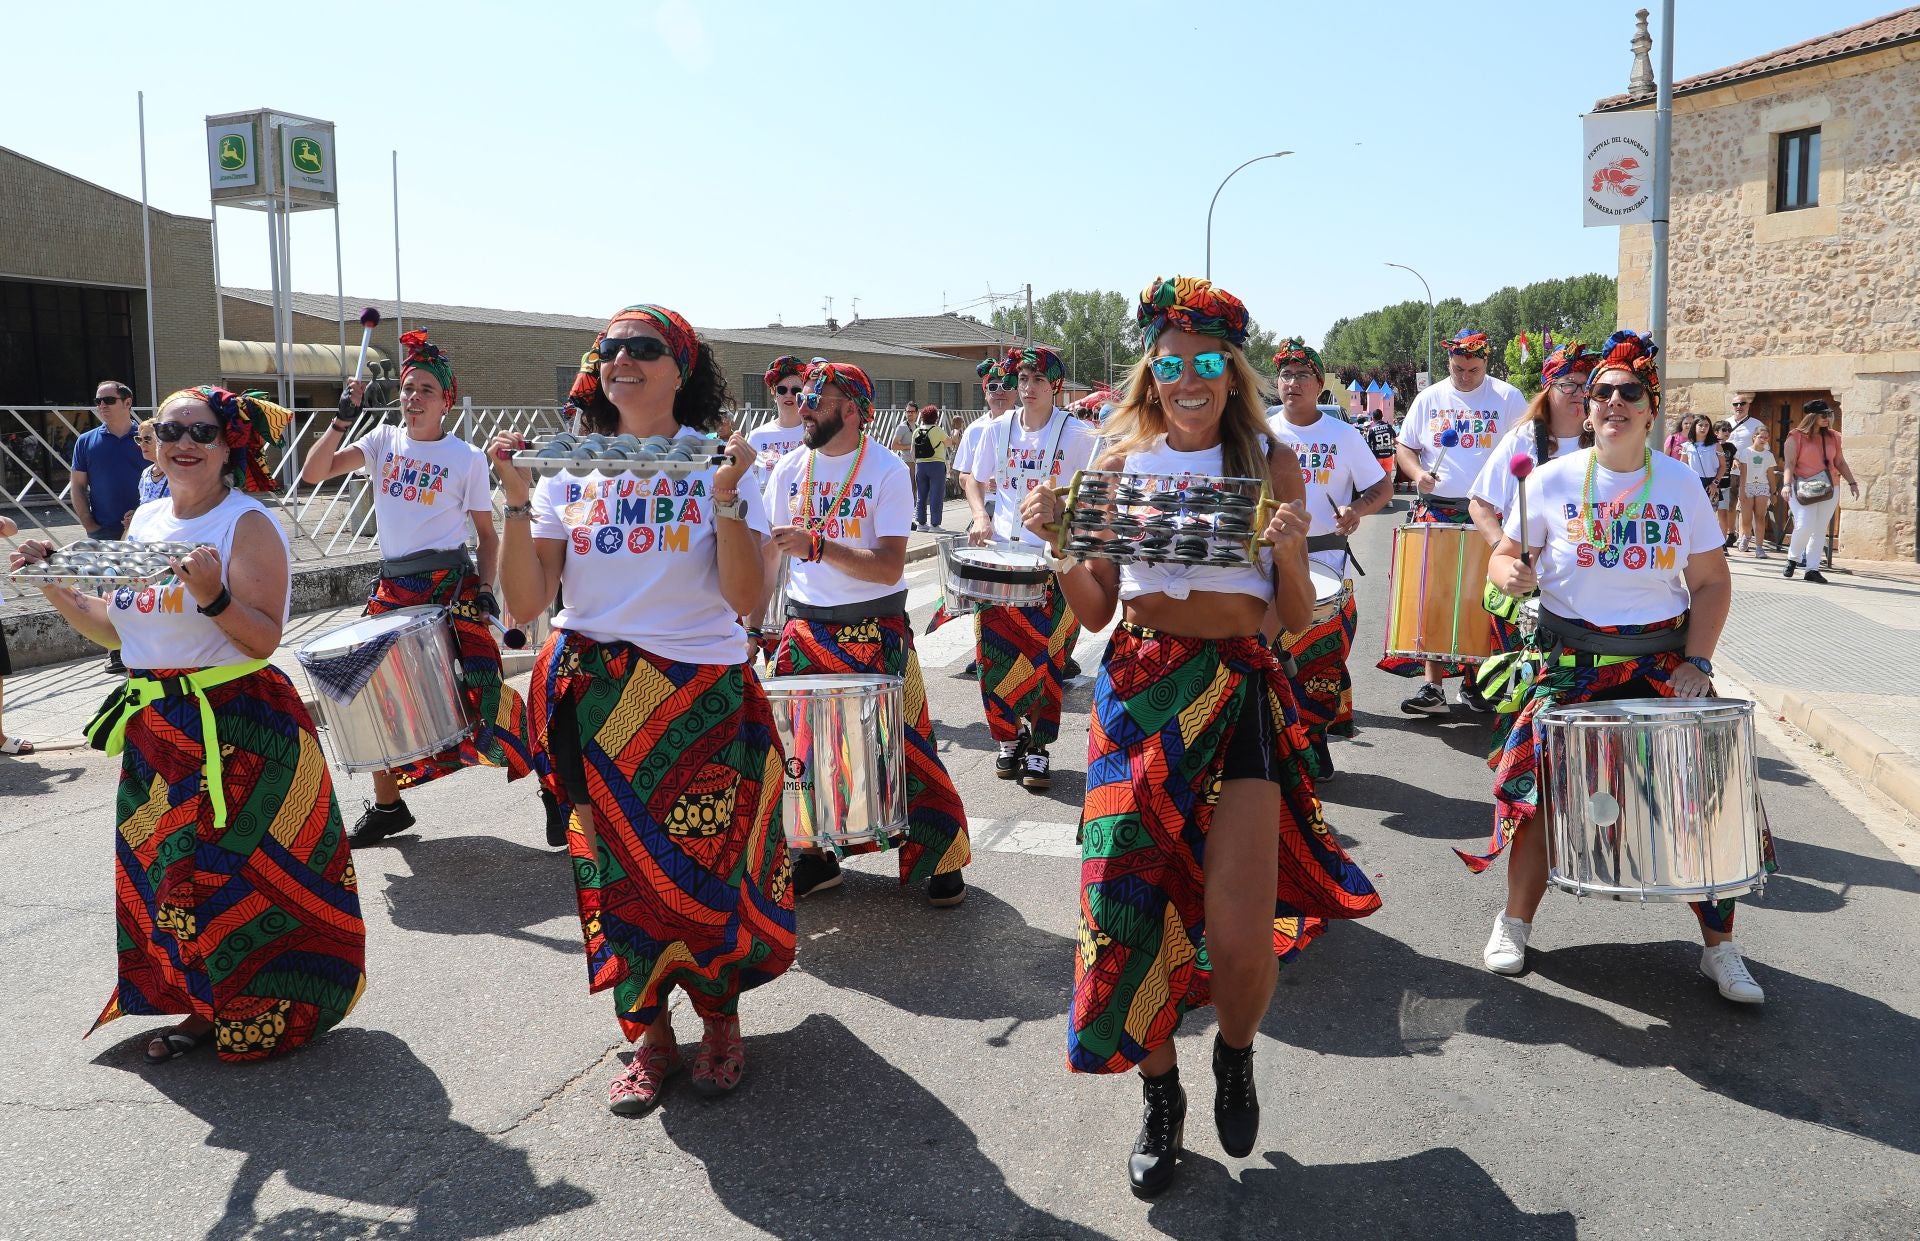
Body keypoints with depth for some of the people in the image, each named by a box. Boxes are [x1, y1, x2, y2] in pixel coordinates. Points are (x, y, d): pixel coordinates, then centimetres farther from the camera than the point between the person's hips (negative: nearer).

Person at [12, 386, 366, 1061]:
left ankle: (263, 1013, 18)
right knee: (170, 869, 14)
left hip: (238, 726, -7)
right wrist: (56, 586, 3)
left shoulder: (248, 524, -11)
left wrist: (213, 595, -31)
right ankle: (203, 1008, 31)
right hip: (157, 727, 7)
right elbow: (116, 630, 14)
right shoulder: (145, 521, 10)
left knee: (243, 872, -1)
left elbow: (262, 639, -16)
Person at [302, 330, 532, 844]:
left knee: (481, 685, -17)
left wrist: (486, 588, -12)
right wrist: (343, 418, -9)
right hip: (393, 586, 4)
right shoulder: (384, 441, 7)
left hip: (451, 584, -4)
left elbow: (487, 533, 2)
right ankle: (387, 805, 25)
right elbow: (314, 473, 0)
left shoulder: (467, 458, -1)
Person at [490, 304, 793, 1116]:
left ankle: (721, 1018, 27)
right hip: (595, 698, 3)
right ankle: (650, 1034, 25)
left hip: (700, 693, -2)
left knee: (707, 860, 2)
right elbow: (526, 603, -4)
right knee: (618, 866, 7)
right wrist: (519, 500, -13)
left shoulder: (714, 463, -3)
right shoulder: (571, 468, 4)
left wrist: (726, 498, -21)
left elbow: (746, 600, -12)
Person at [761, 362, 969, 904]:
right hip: (805, 625, 5)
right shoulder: (791, 467, 4)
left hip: (874, 629, -4)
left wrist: (816, 545, -29)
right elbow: (769, 549, 13)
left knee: (904, 746, -2)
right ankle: (816, 855, 23)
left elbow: (890, 568, -19)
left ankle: (940, 859, 13)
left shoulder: (887, 471, -11)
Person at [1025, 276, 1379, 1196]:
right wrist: (1059, 542, -10)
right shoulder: (1120, 463, 6)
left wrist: (1291, 550, -16)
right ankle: (1161, 1097, 30)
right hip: (1137, 692, 2)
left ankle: (1235, 1056, 26)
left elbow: (1299, 617, 3)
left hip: (1239, 690, -1)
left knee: (1241, 935, -10)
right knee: (1137, 907, 4)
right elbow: (1096, 610, 7)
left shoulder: (1271, 462, 3)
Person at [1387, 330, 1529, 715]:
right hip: (1437, 511, 2)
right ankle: (1432, 686, 1)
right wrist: (1417, 473, -8)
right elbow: (1404, 447, 13)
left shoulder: (1507, 398, 3)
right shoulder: (1428, 399, 9)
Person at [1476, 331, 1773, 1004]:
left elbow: (1712, 581, 4)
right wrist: (1513, 574, -22)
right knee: (1538, 785, -9)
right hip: (1570, 664, -1)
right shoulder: (1553, 480, -3)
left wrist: (1697, 662, -7)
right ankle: (1515, 923, 14)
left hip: (1662, 662, 1)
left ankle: (1720, 948, 12)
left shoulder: (1680, 483, 0)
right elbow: (1504, 558, 2)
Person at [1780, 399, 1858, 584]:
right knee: (1804, 526, -15)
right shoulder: (1796, 436, -3)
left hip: (1828, 489, 5)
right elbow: (1790, 463, -11)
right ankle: (1792, 559, 8)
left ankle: (1813, 569, 5)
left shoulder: (1833, 437, 12)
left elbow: (1840, 463, 16)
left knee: (1820, 530, 2)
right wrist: (1787, 484, -23)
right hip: (1802, 489, -5)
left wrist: (1852, 482, 8)